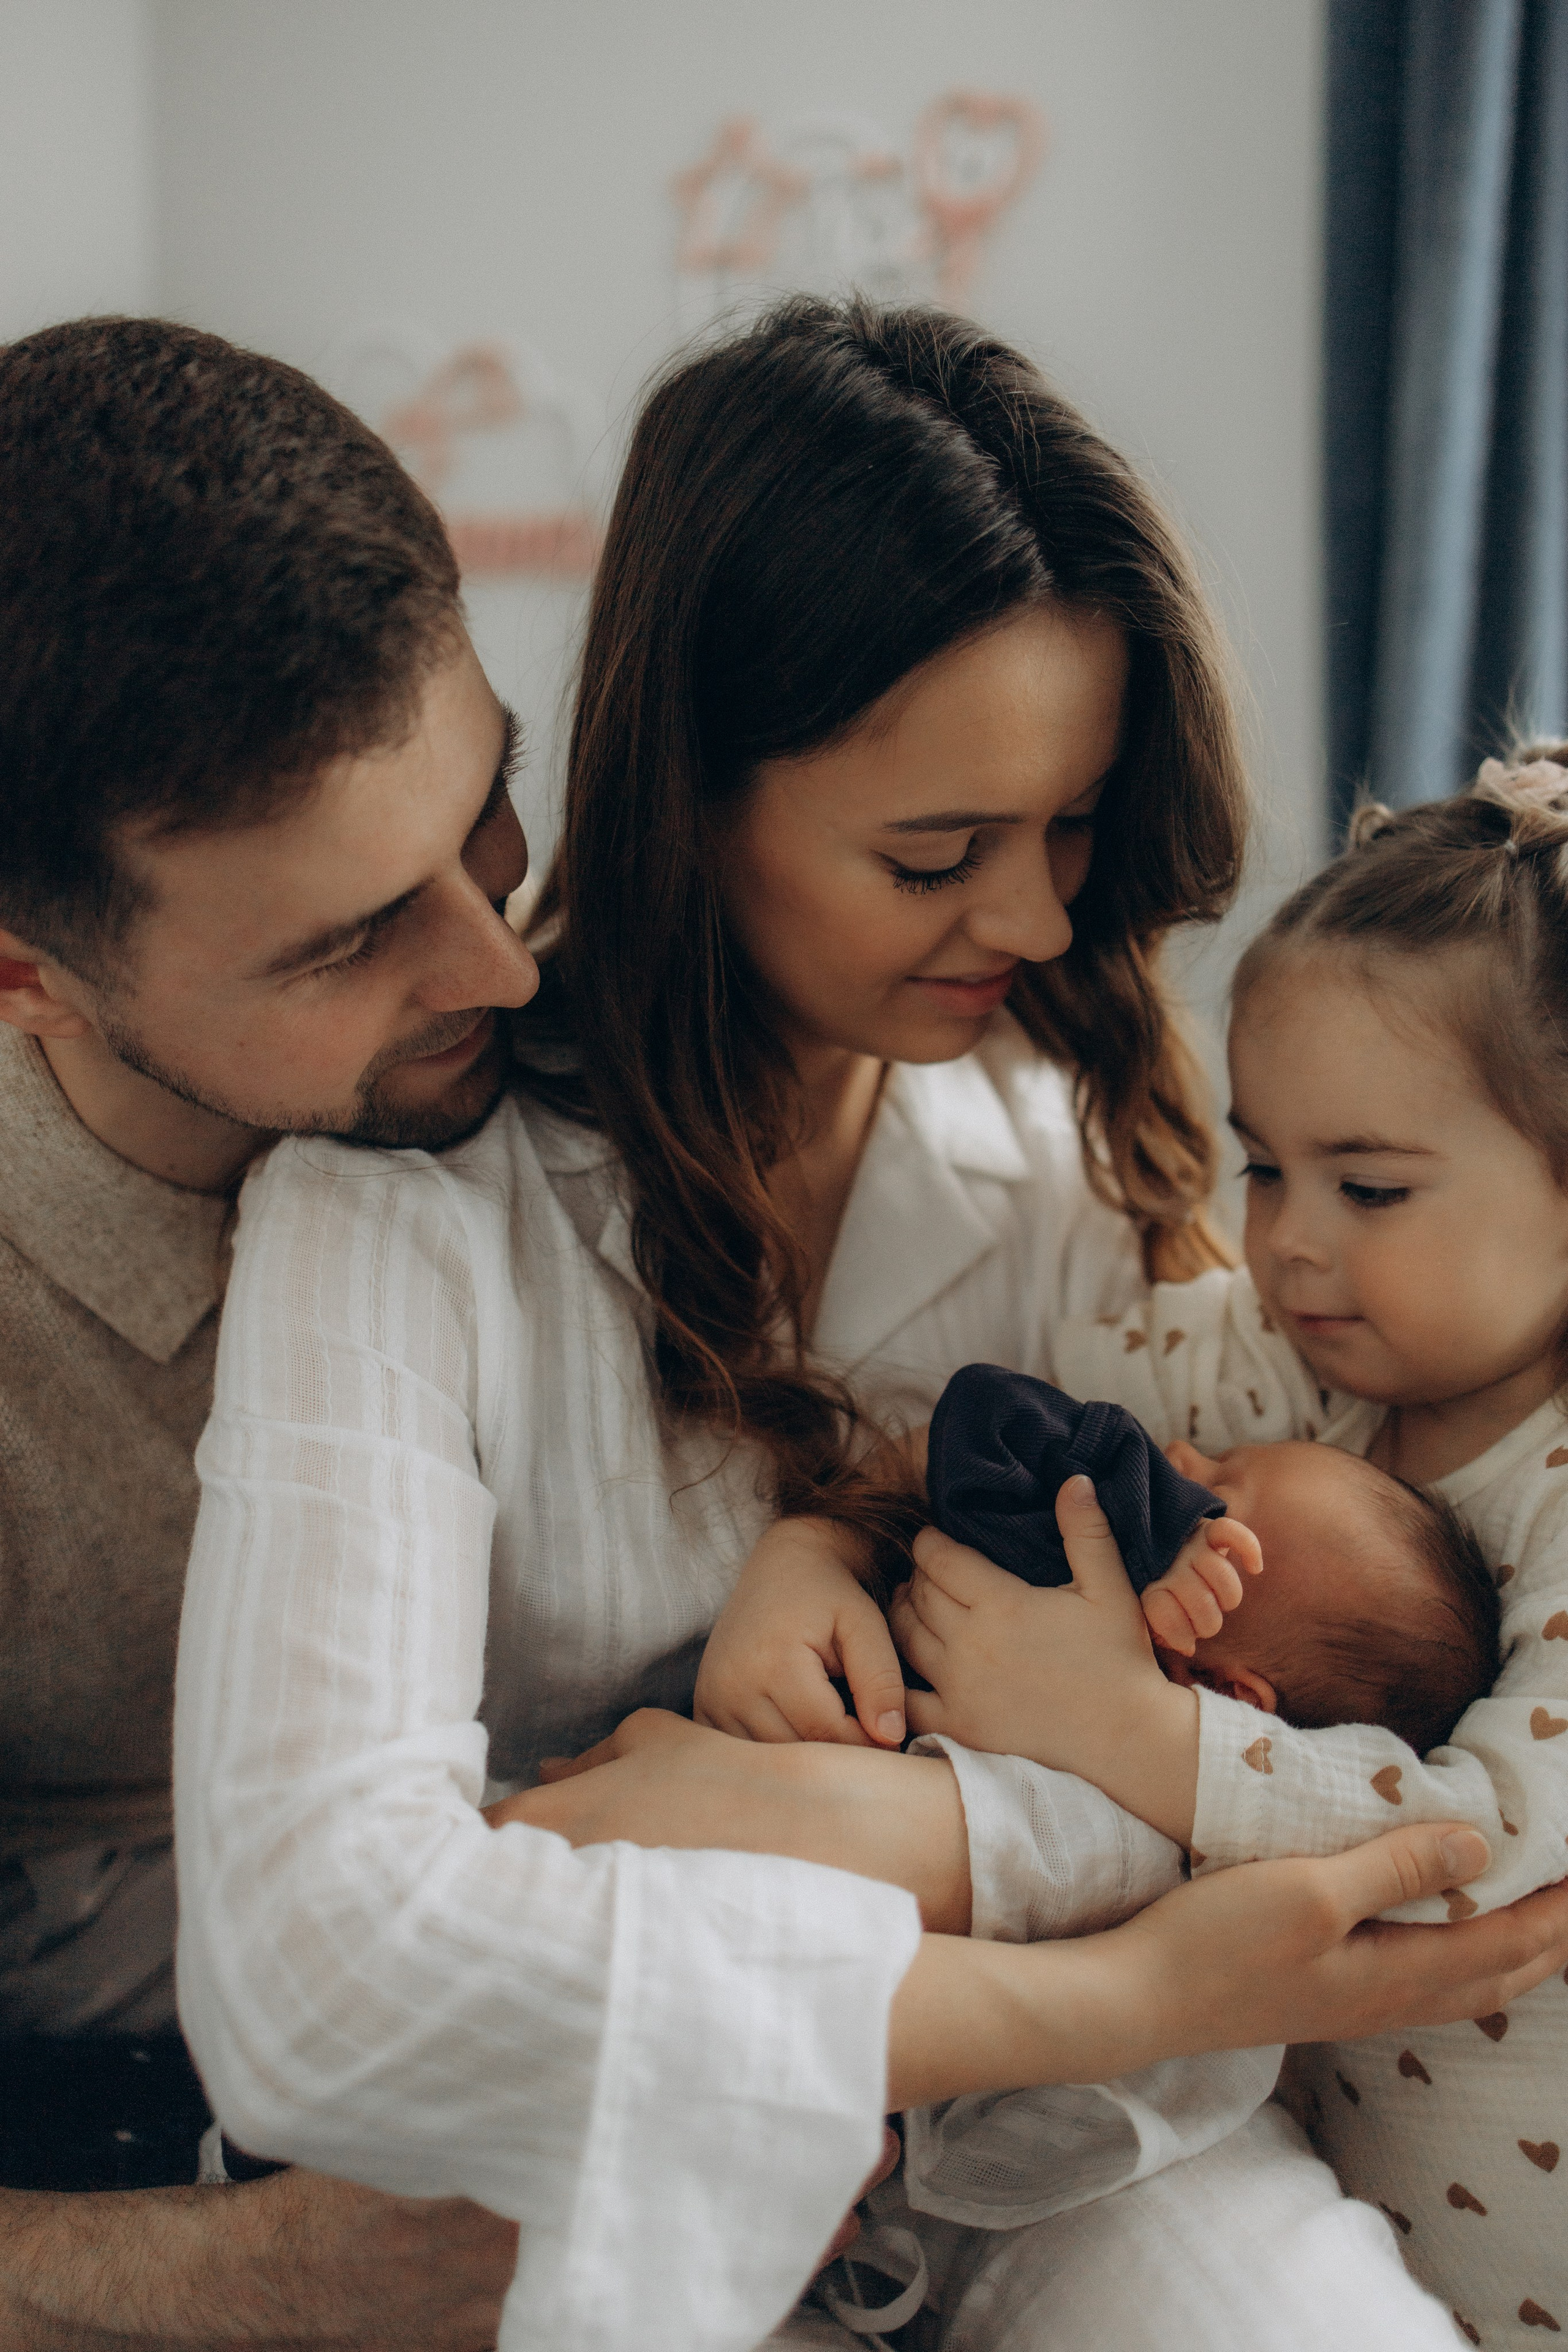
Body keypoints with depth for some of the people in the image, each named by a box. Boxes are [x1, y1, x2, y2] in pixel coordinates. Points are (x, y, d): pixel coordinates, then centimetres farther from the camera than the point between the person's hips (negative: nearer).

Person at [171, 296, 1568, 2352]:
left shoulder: (1072, 1147, -1)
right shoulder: (401, 1205, -17)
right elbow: (316, 1953, -29)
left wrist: (910, 1828, -25)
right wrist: (1111, 1999, -31)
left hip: (1034, 2150, 3)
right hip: (599, 2166, -3)